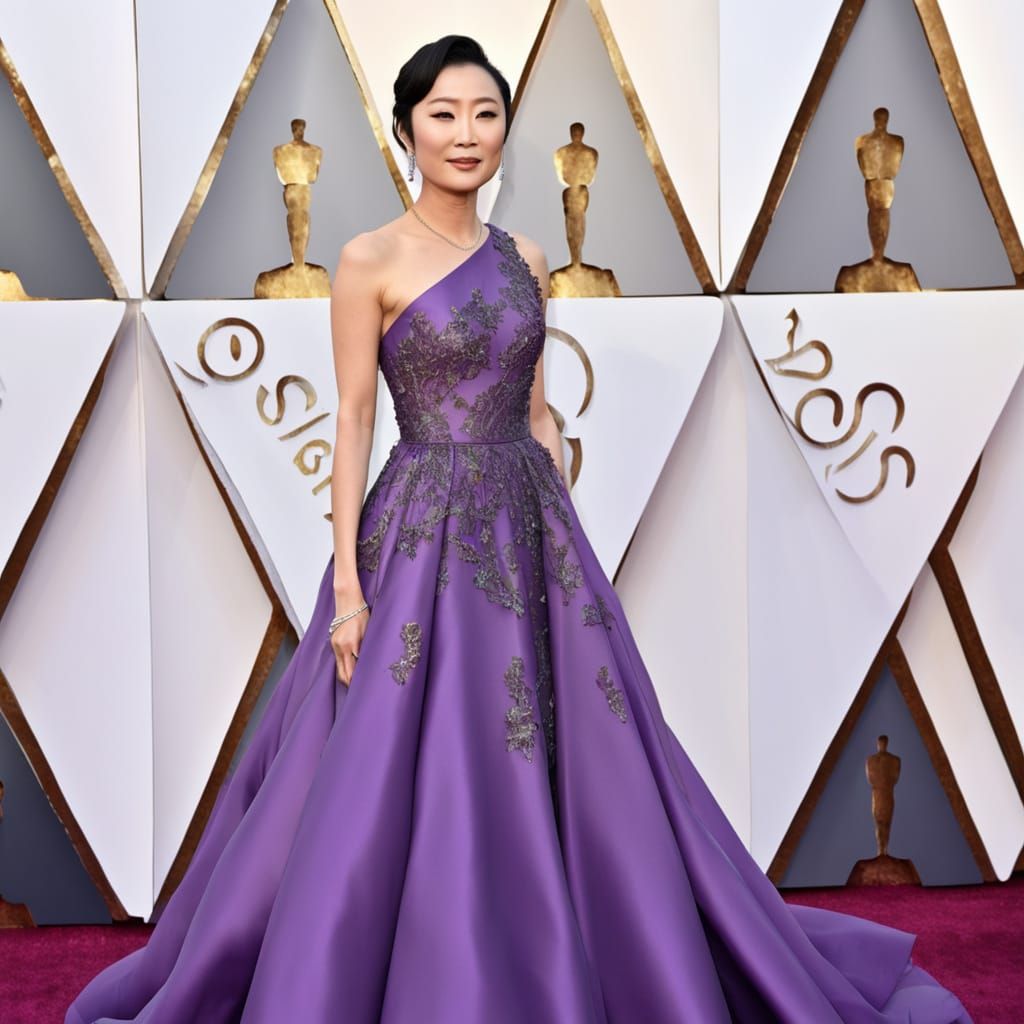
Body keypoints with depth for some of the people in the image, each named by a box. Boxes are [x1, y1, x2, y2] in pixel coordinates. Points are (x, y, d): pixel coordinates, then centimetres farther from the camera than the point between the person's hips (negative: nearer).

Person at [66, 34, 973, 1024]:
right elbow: (353, 422, -7)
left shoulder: (524, 258, 10)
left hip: (530, 532, 5)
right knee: (403, 780, -2)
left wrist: (569, 535, 10)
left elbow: (536, 412, 14)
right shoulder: (370, 260, -5)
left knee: (579, 766, 9)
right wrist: (348, 581, -12)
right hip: (424, 535, -5)